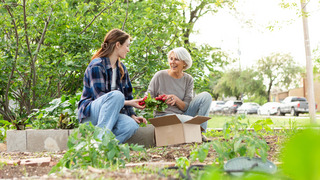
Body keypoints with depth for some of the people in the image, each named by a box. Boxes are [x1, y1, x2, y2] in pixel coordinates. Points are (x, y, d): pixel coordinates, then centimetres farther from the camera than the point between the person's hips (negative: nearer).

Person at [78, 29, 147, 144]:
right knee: (116, 95, -37)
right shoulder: (96, 65, -11)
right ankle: (101, 138, -38)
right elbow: (100, 96, -18)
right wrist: (129, 103, -20)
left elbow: (127, 94, 17)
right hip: (89, 113, -6)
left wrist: (132, 115, 0)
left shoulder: (121, 68, 15)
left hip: (110, 113, 6)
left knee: (132, 125, -28)